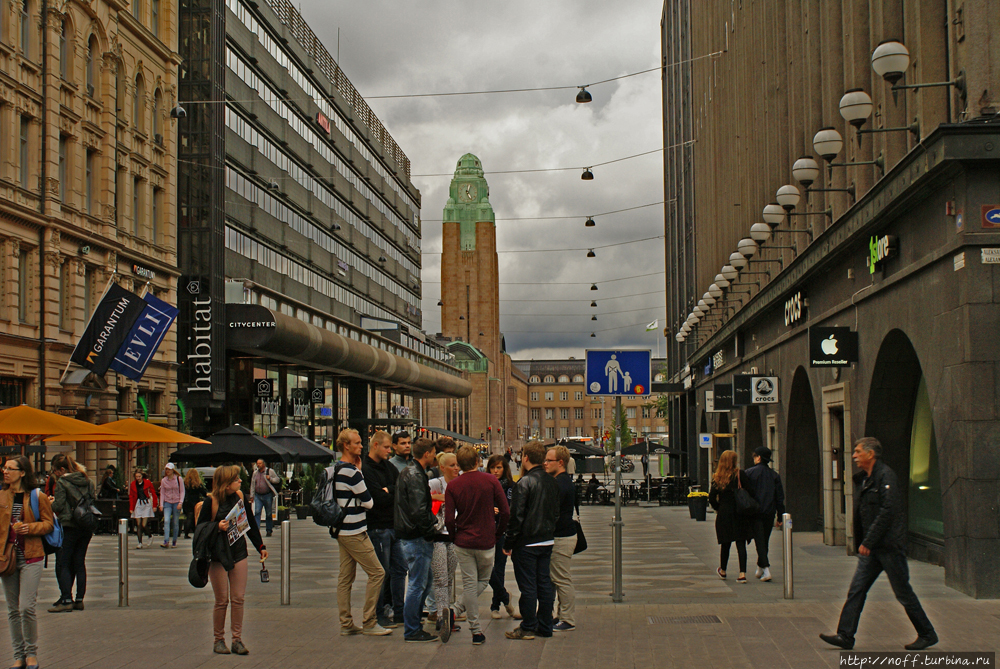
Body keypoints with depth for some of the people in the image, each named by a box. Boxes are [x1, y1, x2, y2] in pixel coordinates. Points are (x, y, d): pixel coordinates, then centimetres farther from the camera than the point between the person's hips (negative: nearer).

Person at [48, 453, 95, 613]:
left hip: (69, 526, -6)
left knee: (63, 564, 1)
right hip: (87, 527, 6)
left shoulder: (62, 482, -10)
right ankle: (79, 599, 12)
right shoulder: (88, 481, 8)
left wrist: (50, 504, 8)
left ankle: (66, 600, -5)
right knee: (79, 563, 12)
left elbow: (59, 506, -12)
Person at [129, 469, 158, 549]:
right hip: (138, 504, 3)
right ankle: (140, 543, 5)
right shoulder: (133, 484, 3)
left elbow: (153, 494, 2)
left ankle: (150, 536, 20)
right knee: (138, 524, -1)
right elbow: (131, 497, 10)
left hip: (146, 504, -3)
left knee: (144, 525, -9)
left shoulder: (148, 482, -4)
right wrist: (131, 508, 5)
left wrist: (154, 505, -1)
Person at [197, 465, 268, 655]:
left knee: (238, 598, 2)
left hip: (239, 552, 4)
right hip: (218, 555, -4)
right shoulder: (210, 502, -10)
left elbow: (251, 523, 13)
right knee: (222, 600, 0)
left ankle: (237, 639, 10)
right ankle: (219, 640, 14)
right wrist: (217, 527, -24)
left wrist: (260, 546, 14)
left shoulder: (239, 497, 3)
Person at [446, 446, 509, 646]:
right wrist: (498, 534, 8)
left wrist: (455, 536, 11)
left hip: (463, 542, 1)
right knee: (483, 580, 17)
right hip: (486, 541, -1)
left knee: (469, 584, 7)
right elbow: (505, 512, -8)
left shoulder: (453, 486, -6)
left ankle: (476, 630, 5)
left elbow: (449, 519, -8)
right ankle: (458, 610, -3)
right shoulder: (491, 481, -8)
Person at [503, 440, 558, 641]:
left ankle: (528, 628, 6)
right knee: (544, 584, 12)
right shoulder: (552, 482, 6)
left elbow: (516, 516, -16)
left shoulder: (524, 483, -16)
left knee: (528, 586, 0)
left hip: (527, 542, -7)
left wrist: (508, 543, -9)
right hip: (547, 541, 7)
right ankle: (545, 626, 18)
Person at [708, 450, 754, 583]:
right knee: (741, 543, 0)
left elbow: (711, 498, -1)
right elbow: (750, 492, -11)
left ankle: (722, 571, 32)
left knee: (725, 543, 16)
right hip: (740, 514, -2)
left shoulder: (717, 478, 0)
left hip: (724, 514, 2)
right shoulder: (740, 474, -7)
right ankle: (742, 574, -8)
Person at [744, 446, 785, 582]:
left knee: (759, 540, -4)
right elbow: (780, 497, 6)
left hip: (755, 512, -4)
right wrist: (780, 516, 10)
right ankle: (760, 569, 27)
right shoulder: (774, 475, 7)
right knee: (765, 541, 16)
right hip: (769, 512, 4)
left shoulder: (750, 473, -5)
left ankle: (766, 569, -17)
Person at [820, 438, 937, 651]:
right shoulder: (862, 479, 13)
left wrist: (867, 542, -22)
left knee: (903, 593, 1)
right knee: (856, 591, 1)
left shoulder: (886, 476, -14)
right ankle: (845, 636, 1)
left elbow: (887, 511, -21)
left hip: (889, 546, -8)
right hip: (870, 548, 8)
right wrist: (859, 544, 15)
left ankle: (927, 635, 15)